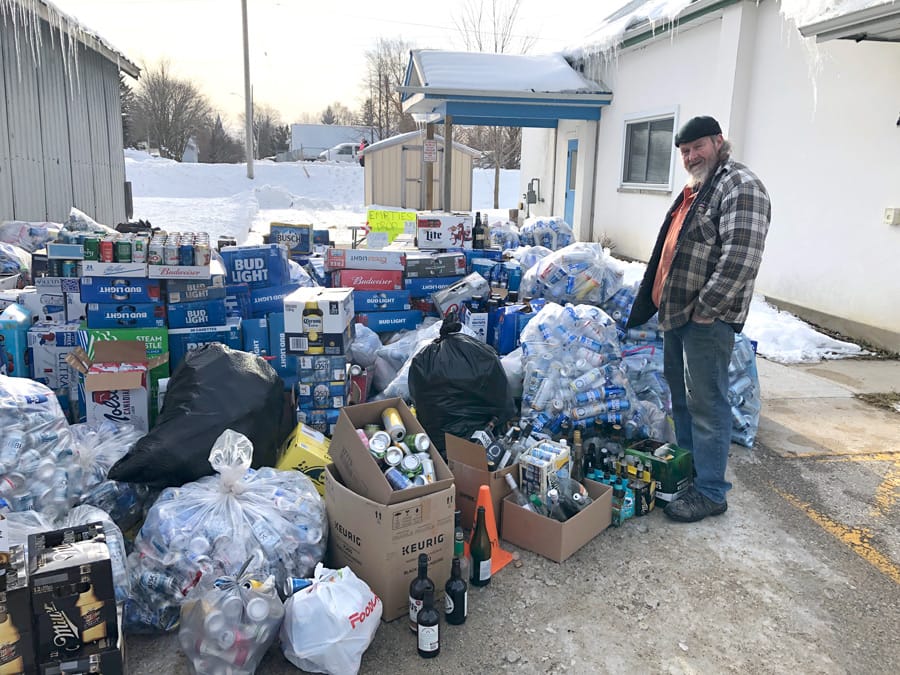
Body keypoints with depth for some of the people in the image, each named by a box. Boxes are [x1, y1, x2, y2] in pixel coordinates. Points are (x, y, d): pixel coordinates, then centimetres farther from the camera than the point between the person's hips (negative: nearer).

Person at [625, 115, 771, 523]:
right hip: (676, 311, 10)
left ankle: (710, 493, 7)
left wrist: (705, 308, -21)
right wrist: (655, 300, 20)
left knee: (706, 404, -4)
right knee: (680, 393, 18)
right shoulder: (695, 189, 19)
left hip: (707, 318, -10)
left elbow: (741, 257, -23)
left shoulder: (741, 186, -13)